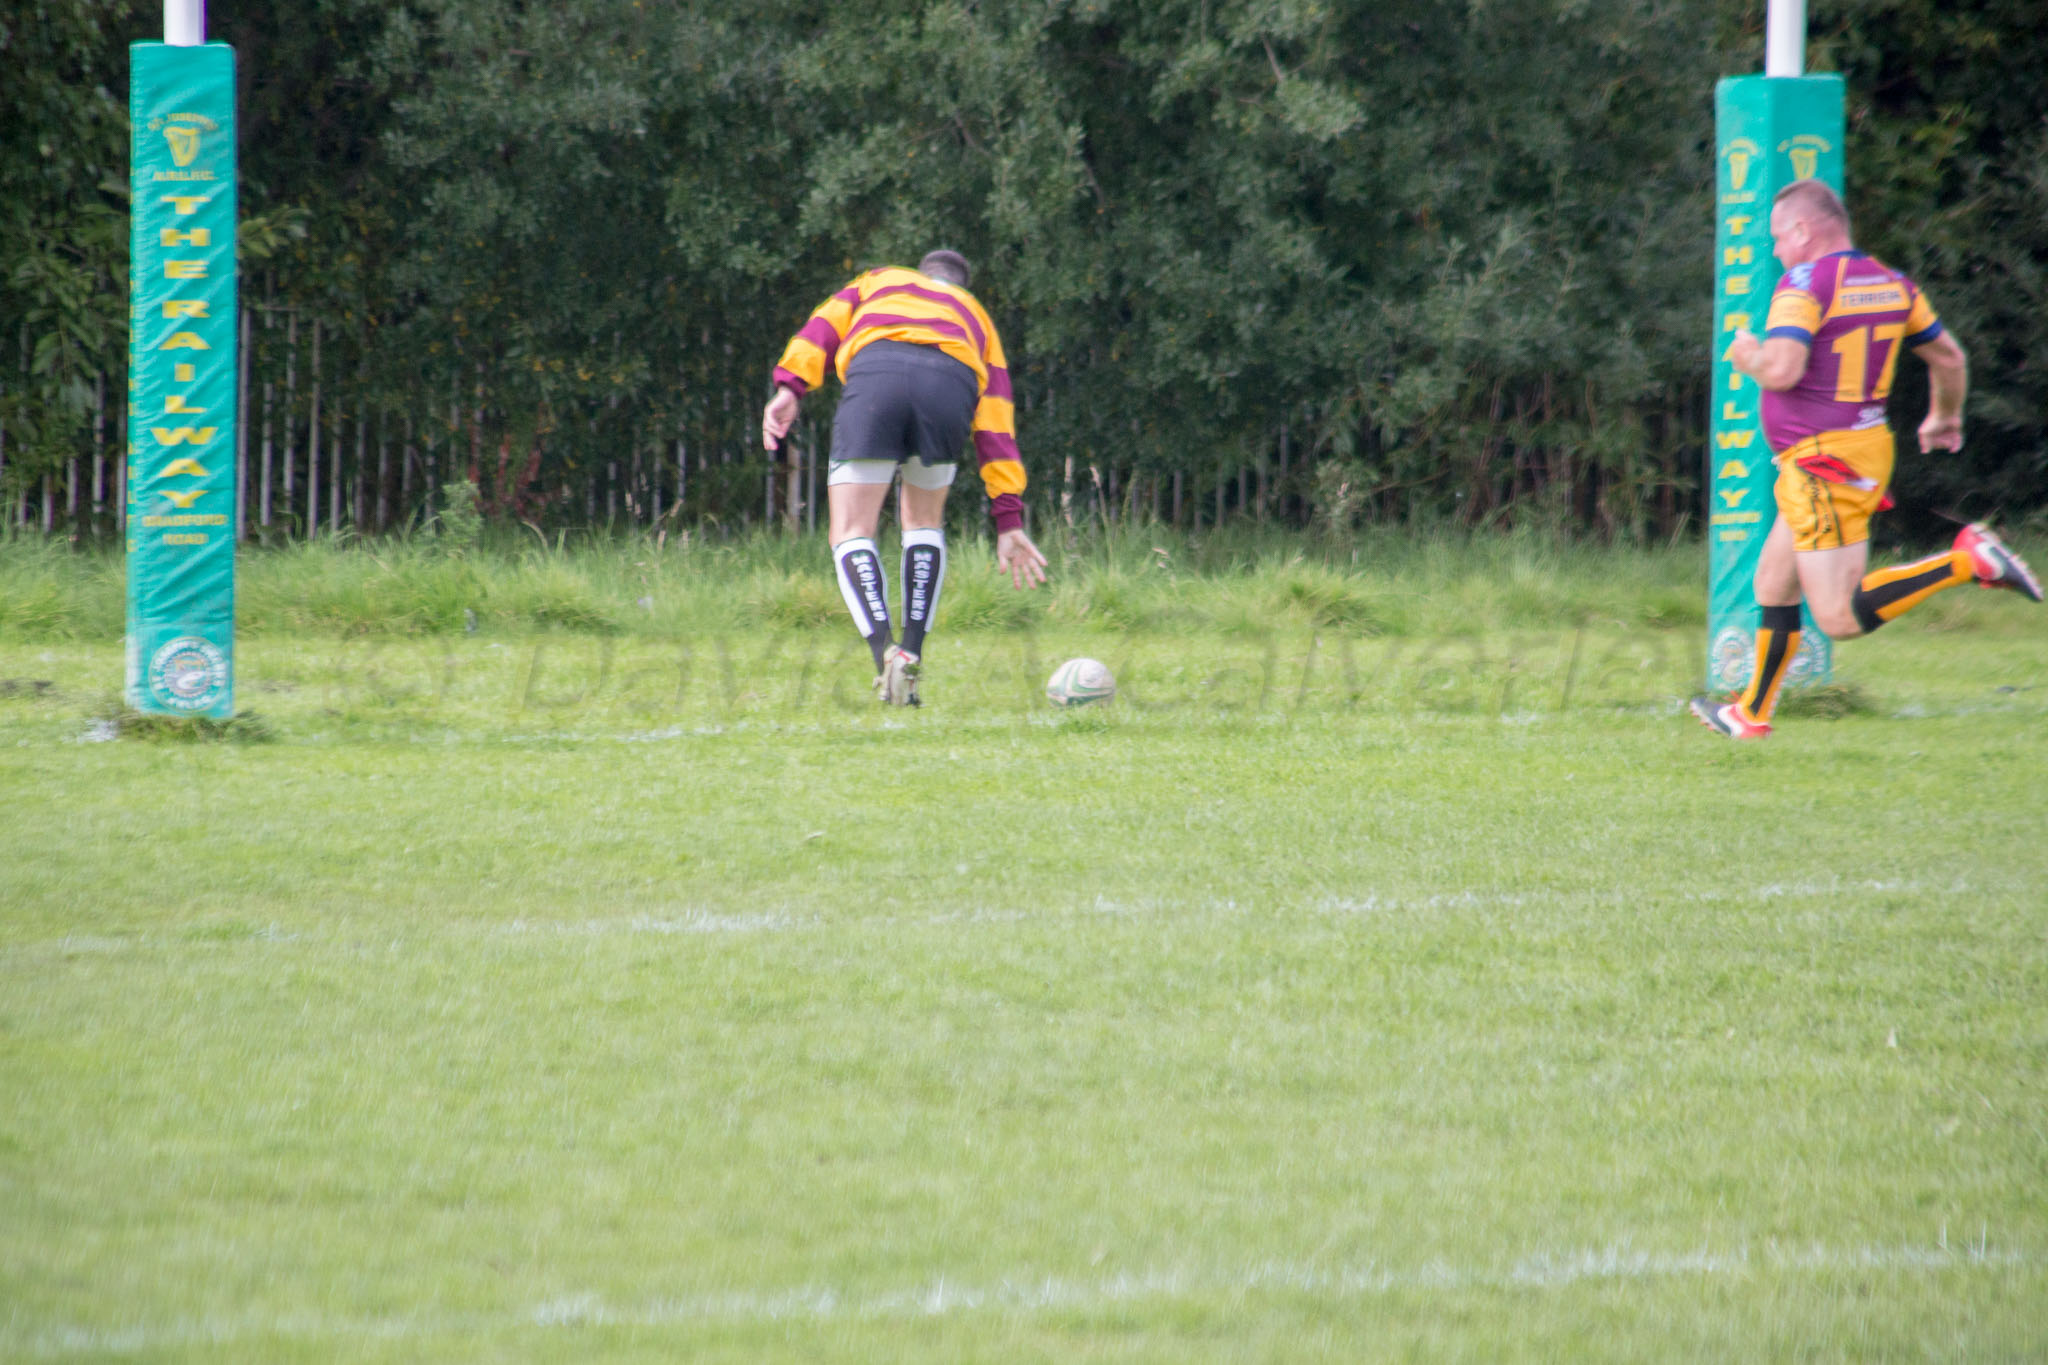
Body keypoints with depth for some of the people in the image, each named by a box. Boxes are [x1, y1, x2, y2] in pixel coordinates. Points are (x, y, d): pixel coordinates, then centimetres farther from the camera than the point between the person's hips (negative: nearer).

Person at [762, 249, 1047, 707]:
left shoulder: (880, 281, 38)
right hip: (952, 389, 2)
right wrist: (1009, 522, 28)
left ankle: (885, 650, -17)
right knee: (923, 523, 25)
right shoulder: (976, 318, 39)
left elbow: (825, 324, 16)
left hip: (874, 377, -2)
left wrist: (790, 388, 3)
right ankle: (913, 661, 14)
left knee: (851, 535, 6)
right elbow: (997, 428, 31)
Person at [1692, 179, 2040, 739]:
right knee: (1773, 584, 20)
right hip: (1870, 443, 9)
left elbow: (1781, 370, -27)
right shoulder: (1891, 284, 9)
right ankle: (1751, 715, 28)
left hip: (1823, 463, -9)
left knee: (1841, 620, -10)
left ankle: (1968, 561, -19)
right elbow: (1949, 358, 17)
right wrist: (1945, 419, 35)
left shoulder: (1804, 284, -15)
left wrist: (1748, 357, -4)